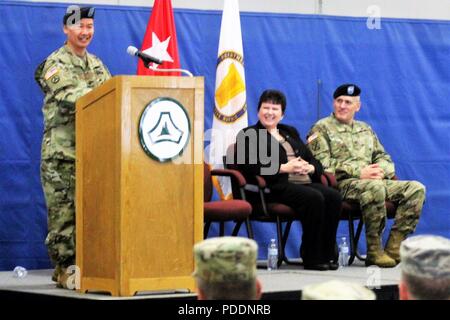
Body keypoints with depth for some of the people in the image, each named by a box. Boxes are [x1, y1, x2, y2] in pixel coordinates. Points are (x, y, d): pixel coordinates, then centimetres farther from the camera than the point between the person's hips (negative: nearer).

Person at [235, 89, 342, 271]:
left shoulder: (290, 132, 30)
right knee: (314, 198, -32)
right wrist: (284, 168, -14)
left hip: (305, 182, 6)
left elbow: (314, 161, 25)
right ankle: (311, 258, -25)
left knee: (333, 196, -24)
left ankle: (327, 254, -20)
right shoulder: (249, 135, 11)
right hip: (278, 187, -6)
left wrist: (310, 167, -2)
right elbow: (247, 166, -8)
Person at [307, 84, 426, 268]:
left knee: (416, 188, -15)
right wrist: (359, 173, -15)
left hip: (374, 181, 7)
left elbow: (383, 157, 23)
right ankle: (374, 251, -29)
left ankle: (394, 247, -21)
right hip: (342, 183, -7)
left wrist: (381, 171, -3)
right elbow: (323, 164, -7)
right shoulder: (321, 128, 7)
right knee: (375, 188, -39)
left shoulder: (365, 129, 28)